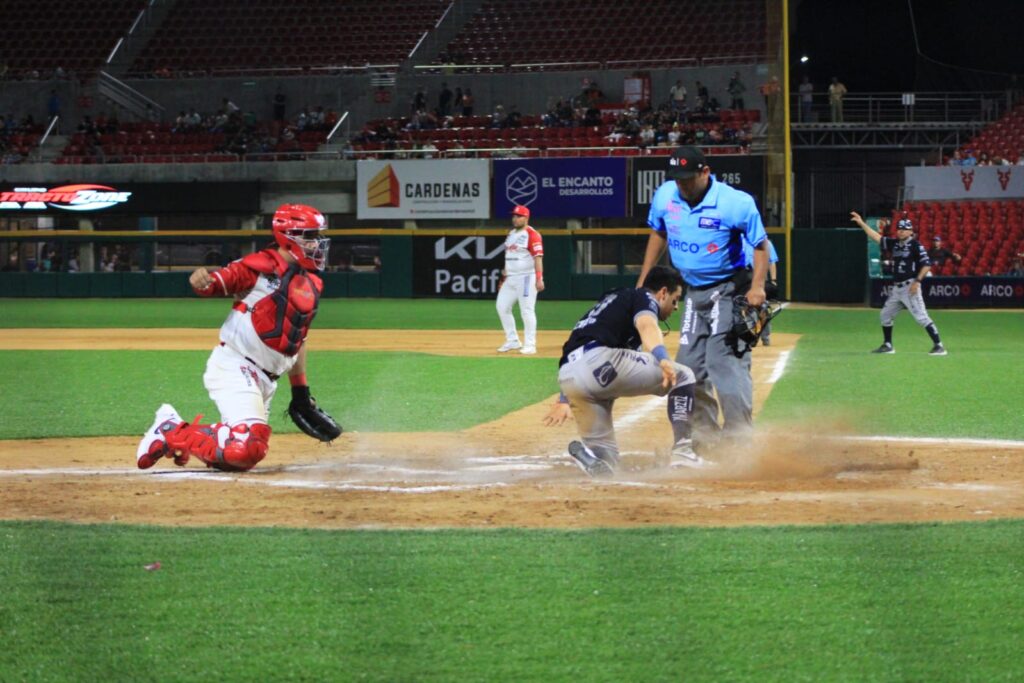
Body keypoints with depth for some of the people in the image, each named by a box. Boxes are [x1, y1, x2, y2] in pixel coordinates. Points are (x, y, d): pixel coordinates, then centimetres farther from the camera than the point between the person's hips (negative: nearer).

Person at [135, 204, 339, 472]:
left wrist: (301, 392, 21)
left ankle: (172, 428, 19)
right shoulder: (261, 267, -7)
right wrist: (202, 279, -38)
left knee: (245, 458, 8)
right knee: (246, 447, -26)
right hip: (234, 368, -9)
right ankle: (173, 433, -7)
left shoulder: (311, 286, 16)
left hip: (266, 381, 9)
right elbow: (215, 282, -14)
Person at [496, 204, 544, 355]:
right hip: (510, 278, 9)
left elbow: (538, 257, -17)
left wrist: (539, 279, -25)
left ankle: (530, 345, -1)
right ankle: (512, 341, 16)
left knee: (527, 310, -7)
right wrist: (504, 277, 21)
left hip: (526, 277, -9)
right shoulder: (511, 234, 16)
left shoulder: (532, 235, -11)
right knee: (502, 307, 7)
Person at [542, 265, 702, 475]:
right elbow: (646, 326, -13)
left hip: (566, 378, 8)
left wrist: (564, 400, 45)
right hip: (598, 360, -8)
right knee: (681, 376, 5)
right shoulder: (644, 298, 12)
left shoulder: (612, 300, 37)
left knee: (602, 464, 15)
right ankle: (683, 453, -9)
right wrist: (663, 360, -32)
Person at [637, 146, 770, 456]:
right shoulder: (665, 197, -3)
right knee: (690, 365, 8)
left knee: (724, 361, -16)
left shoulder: (735, 203, -20)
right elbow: (658, 234, 14)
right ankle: (705, 435, 19)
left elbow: (760, 245, -13)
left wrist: (757, 287, -26)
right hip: (693, 291, 7)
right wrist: (642, 282, 14)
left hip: (728, 290, -7)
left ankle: (739, 439, -15)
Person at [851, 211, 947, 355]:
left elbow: (926, 265, -13)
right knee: (886, 315, 14)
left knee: (921, 316, -15)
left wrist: (917, 281, -20)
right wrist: (861, 223, 12)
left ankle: (939, 346, -16)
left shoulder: (915, 246, -9)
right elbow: (876, 237, 16)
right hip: (896, 288, 8)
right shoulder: (894, 243, 12)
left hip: (910, 287, -8)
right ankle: (887, 346, 27)